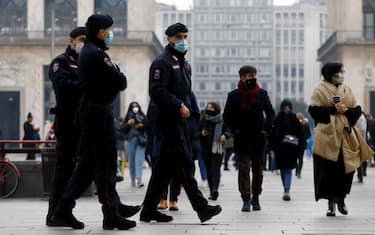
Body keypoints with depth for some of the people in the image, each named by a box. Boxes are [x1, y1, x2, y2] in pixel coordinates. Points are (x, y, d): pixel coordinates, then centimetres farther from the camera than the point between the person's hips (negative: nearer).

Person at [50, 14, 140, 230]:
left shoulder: (87, 52, 17)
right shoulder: (96, 54, -16)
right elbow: (120, 82, -17)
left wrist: (117, 78, 1)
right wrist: (122, 78, 2)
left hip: (90, 112, 10)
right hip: (100, 113, -10)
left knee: (88, 164, 13)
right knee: (105, 164, -4)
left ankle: (64, 210, 17)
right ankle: (111, 214, 1)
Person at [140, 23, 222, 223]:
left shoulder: (184, 64, 22)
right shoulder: (162, 63, -8)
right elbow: (157, 92, -17)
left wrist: (188, 107, 13)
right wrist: (179, 105, -18)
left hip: (181, 121, 9)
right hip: (169, 122, -9)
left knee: (164, 168, 9)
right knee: (185, 164, -9)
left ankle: (149, 210, 14)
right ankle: (201, 208, -8)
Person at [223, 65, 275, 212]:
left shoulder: (262, 94, 5)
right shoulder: (234, 95, -1)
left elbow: (270, 112, 13)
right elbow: (227, 116, 5)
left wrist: (266, 128, 2)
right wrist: (234, 130, -5)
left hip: (259, 138, 3)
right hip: (241, 138, -2)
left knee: (258, 169, 8)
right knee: (244, 168, -9)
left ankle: (255, 198, 19)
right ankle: (246, 200, -10)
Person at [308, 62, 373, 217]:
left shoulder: (347, 90, 15)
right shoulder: (320, 90, 2)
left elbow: (357, 110, 13)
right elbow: (313, 110, -7)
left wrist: (346, 110, -7)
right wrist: (333, 109, -13)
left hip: (346, 135, 4)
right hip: (327, 135, -4)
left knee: (346, 169, 1)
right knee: (328, 170, -4)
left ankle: (341, 199, 20)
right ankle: (331, 203, 6)